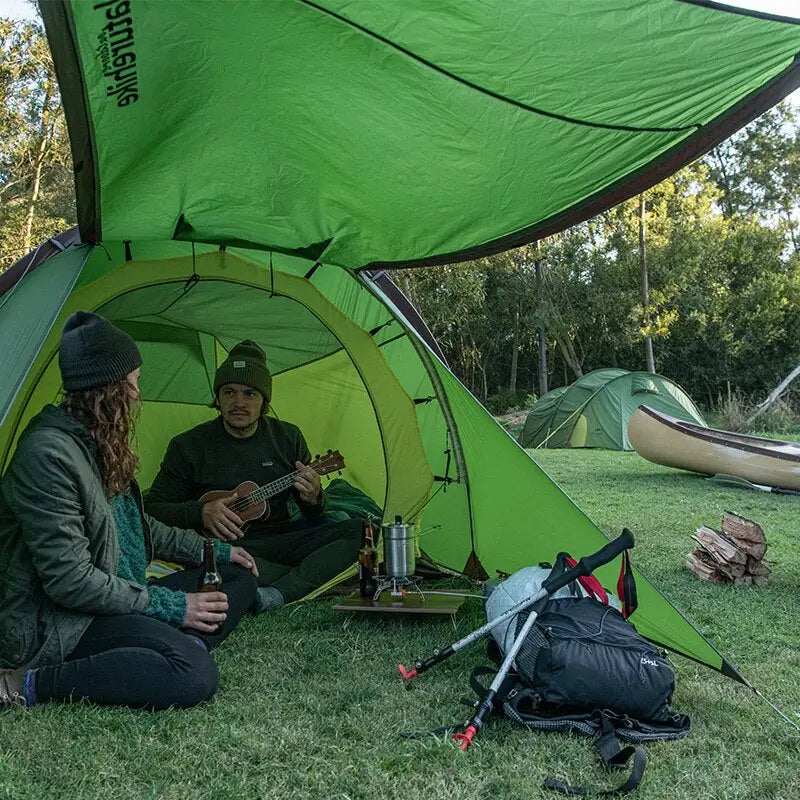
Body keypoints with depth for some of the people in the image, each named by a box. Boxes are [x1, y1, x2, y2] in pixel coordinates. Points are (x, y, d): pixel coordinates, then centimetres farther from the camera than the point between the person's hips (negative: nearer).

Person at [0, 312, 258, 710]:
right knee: (194, 675, -31)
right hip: (58, 621, -10)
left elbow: (138, 524, 23)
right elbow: (69, 580, -24)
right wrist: (170, 607, -19)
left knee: (239, 578, 11)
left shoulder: (99, 444, 10)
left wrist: (210, 551, 21)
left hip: (119, 599, 11)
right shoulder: (48, 453, -22)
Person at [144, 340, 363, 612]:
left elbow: (314, 521, 12)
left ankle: (277, 594, -34)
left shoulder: (288, 438, 6)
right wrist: (201, 513, -17)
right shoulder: (189, 446, -2)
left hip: (279, 541, 4)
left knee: (360, 530, -17)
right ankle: (310, 574, -22)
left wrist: (313, 500, -14)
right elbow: (152, 507, 1)